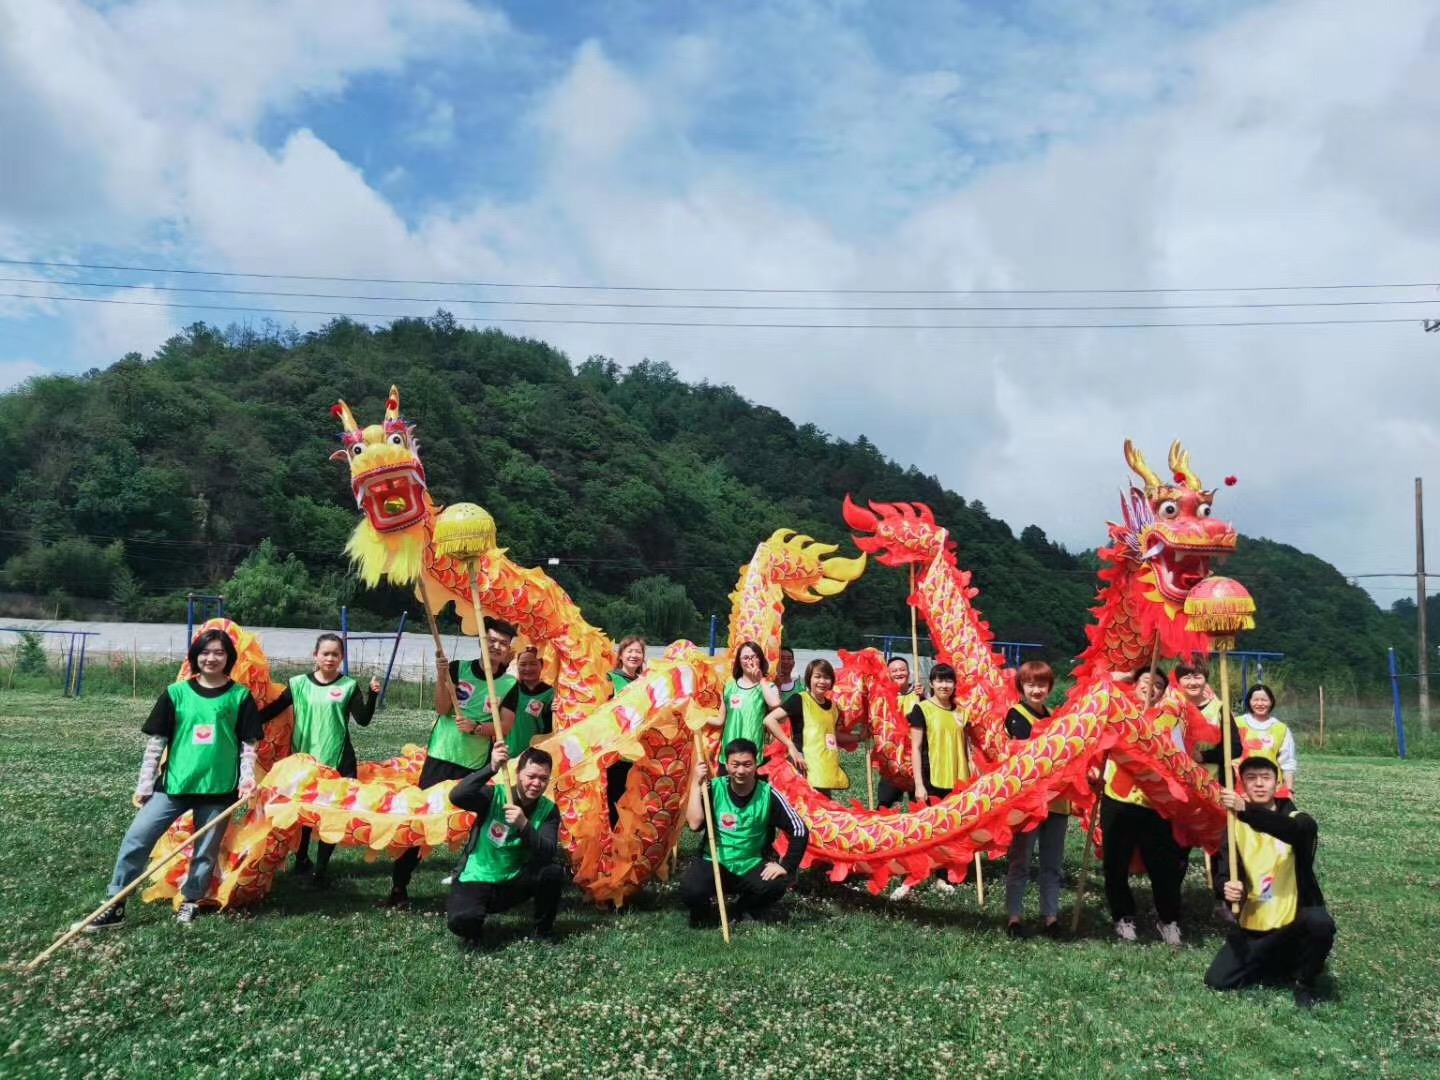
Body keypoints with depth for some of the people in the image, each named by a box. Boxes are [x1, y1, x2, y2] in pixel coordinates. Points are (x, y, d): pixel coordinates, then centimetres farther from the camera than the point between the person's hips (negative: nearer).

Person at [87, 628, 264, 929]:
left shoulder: (240, 696, 1)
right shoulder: (176, 693, 3)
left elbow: (249, 743, 2)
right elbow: (156, 741, 6)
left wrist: (247, 779, -9)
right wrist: (144, 783, 5)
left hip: (219, 787, -1)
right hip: (175, 783, 1)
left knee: (206, 850, 9)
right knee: (136, 838, -6)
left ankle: (190, 902, 29)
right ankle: (115, 906, 6)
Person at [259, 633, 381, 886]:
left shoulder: (349, 686, -2)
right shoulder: (299, 684, 1)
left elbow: (363, 719, -9)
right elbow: (272, 710, 4)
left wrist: (373, 694, -24)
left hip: (338, 762, -1)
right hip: (304, 760, 1)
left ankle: (321, 869, 10)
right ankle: (301, 861, 34)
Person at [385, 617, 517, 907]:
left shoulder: (509, 685, 2)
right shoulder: (458, 668, 1)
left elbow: (505, 727, -5)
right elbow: (442, 710, -7)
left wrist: (476, 728, -20)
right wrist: (442, 676, -20)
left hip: (476, 766, 0)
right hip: (440, 757, 0)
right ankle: (399, 885, 6)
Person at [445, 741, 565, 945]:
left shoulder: (548, 810, -5)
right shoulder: (494, 796, -14)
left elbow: (548, 854, -20)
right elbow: (456, 797, -33)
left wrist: (524, 825, -36)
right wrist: (491, 768, -43)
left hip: (514, 883, 3)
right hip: (476, 882, -3)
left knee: (553, 871, -24)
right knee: (461, 921, -33)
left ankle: (543, 930, 2)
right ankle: (474, 928, 6)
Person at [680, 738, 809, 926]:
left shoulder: (768, 794, -10)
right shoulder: (714, 788, -8)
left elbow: (799, 831, -8)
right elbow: (694, 824, -21)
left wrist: (785, 866, -16)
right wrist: (696, 784, -20)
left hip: (753, 867, 1)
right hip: (714, 865, -1)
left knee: (776, 883, -28)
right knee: (690, 891, -29)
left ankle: (743, 907, 6)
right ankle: (703, 908, 10)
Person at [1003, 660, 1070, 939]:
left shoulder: (1053, 717, 16)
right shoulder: (1016, 715, -6)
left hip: (1056, 799, 6)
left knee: (1052, 863, 11)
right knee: (1020, 862, 3)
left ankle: (1050, 916, 20)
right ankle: (1014, 917, 10)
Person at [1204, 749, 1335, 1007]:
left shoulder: (1298, 820, -9)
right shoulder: (1235, 827, 2)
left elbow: (1295, 831, -36)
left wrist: (1246, 811, -50)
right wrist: (1229, 888, -26)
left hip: (1295, 921, -3)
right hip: (1254, 927, 3)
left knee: (1320, 923, -37)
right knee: (1217, 981, -11)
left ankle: (1304, 982, -6)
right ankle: (1283, 962, 15)